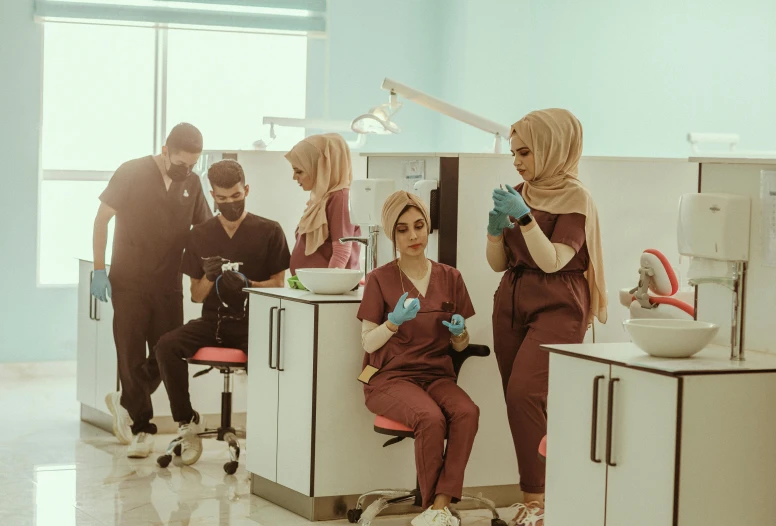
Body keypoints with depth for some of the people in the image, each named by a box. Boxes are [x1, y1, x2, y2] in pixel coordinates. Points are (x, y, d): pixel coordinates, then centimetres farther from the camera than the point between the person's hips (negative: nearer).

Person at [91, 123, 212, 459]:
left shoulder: (191, 183, 4)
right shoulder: (132, 173, -8)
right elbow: (102, 219, -3)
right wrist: (99, 269, -7)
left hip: (168, 283, 4)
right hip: (129, 282, -4)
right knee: (132, 355, -1)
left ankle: (125, 403, 27)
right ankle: (141, 427, 8)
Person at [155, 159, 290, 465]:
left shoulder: (269, 232, 3)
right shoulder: (201, 235, 11)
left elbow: (278, 285, 1)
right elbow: (196, 296, 12)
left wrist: (246, 284, -18)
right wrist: (209, 278, -10)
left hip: (254, 322, -3)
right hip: (212, 322, 3)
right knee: (167, 346, -25)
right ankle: (187, 422, -9)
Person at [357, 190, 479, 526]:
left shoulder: (450, 278, 8)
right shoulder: (380, 279, 0)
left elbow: (460, 346, 13)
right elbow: (368, 342, -4)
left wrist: (459, 332, -11)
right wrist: (394, 321, -23)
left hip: (437, 375, 3)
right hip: (390, 376, -3)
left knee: (467, 412, -30)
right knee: (431, 418, -33)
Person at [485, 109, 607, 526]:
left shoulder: (575, 198, -6)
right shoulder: (519, 194, 11)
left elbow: (552, 260, -16)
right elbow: (497, 263, 13)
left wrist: (524, 217, -21)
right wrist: (496, 225, -4)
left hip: (556, 307, -7)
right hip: (512, 301, 7)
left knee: (524, 394, -20)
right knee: (516, 399, 2)